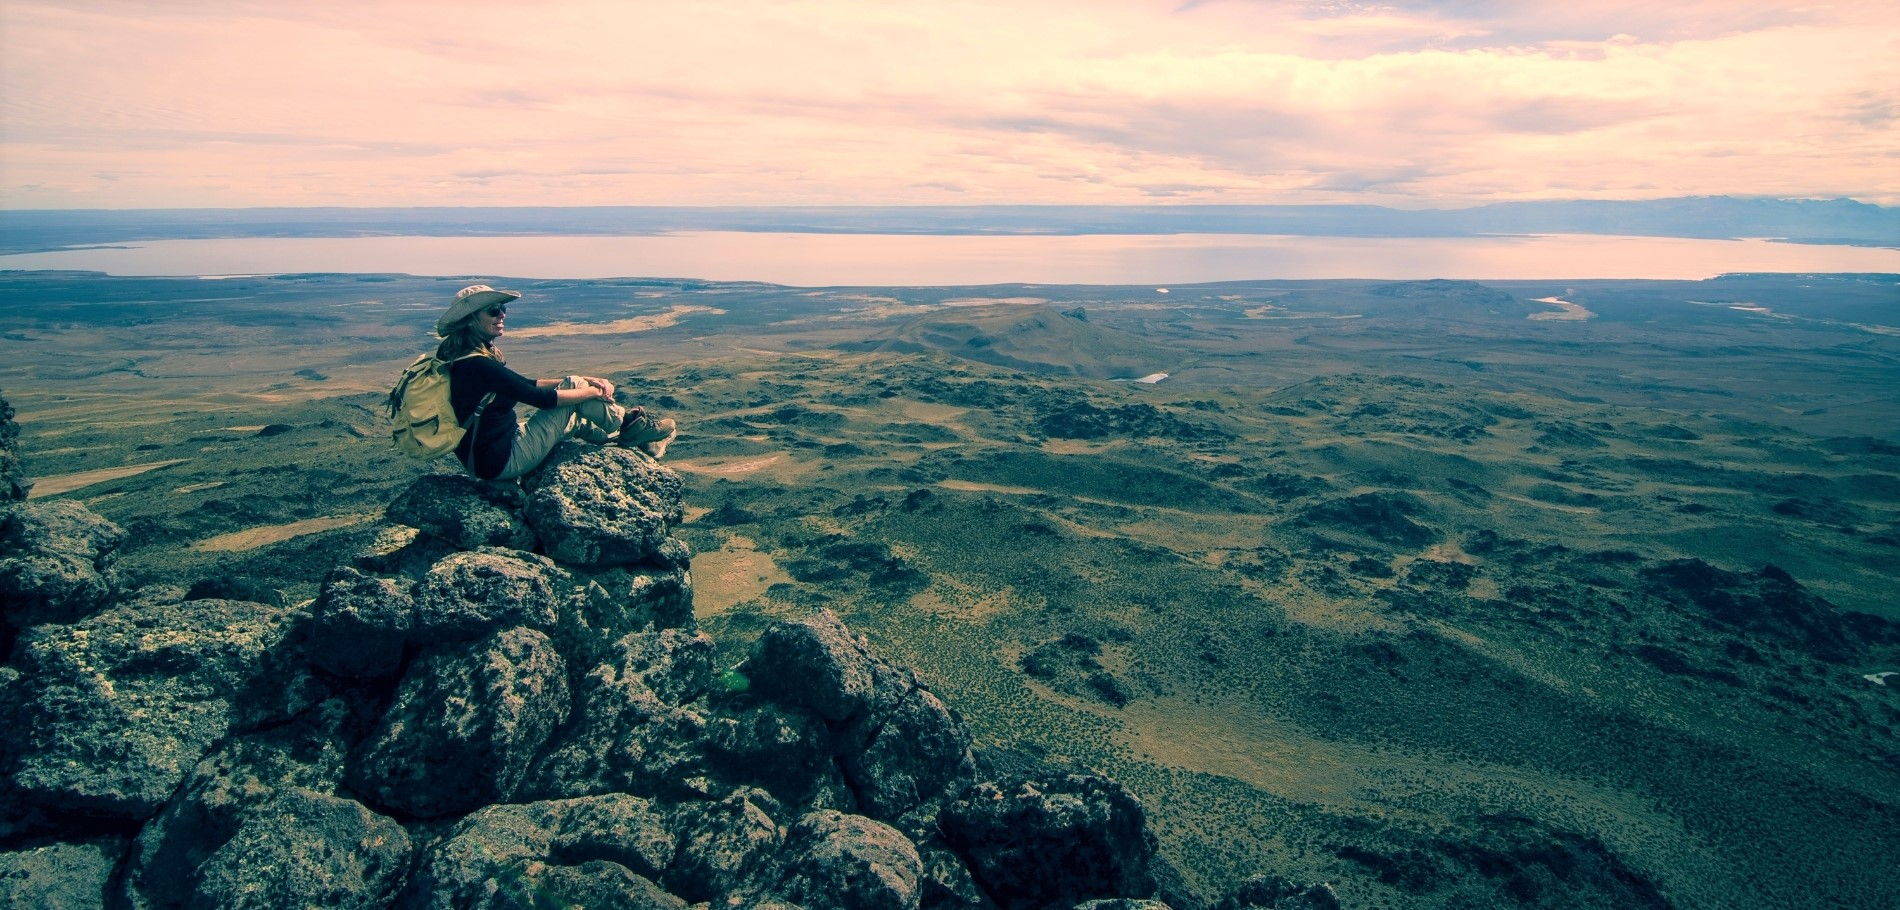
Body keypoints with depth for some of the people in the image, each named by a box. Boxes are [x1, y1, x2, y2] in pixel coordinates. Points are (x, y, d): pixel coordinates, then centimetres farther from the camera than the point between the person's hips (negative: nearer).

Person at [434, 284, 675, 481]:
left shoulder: (463, 357, 7)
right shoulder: (477, 365, -24)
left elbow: (526, 385, 12)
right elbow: (542, 399, -21)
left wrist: (583, 380, 4)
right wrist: (594, 391, -7)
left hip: (483, 457, 10)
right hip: (502, 462, -10)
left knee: (574, 417, 17)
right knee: (573, 393, -7)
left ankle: (633, 436, 27)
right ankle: (634, 426, 10)